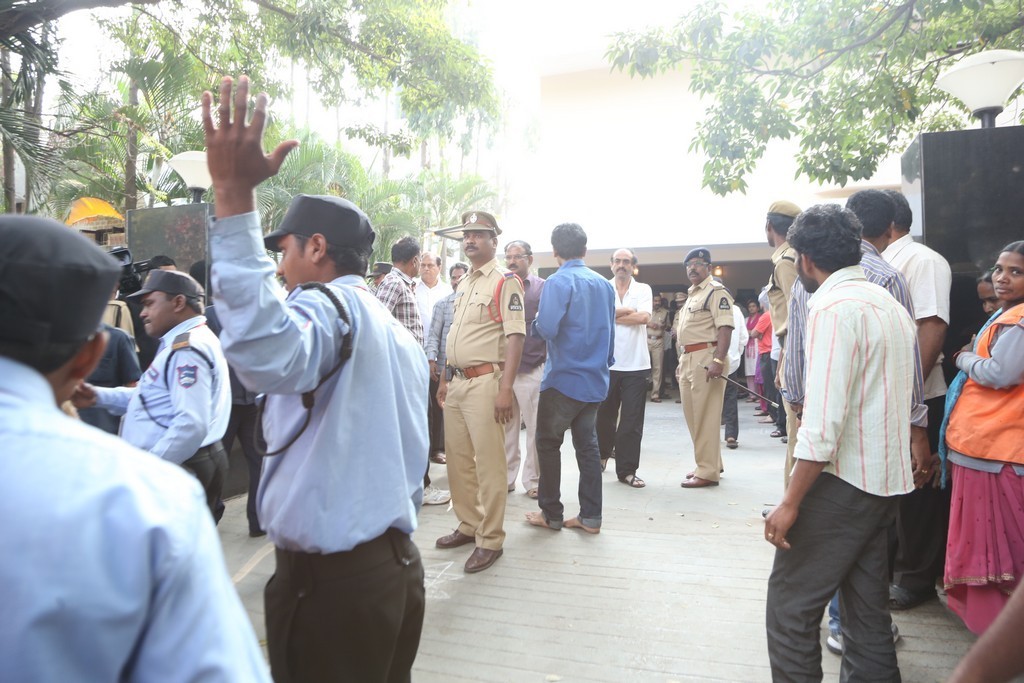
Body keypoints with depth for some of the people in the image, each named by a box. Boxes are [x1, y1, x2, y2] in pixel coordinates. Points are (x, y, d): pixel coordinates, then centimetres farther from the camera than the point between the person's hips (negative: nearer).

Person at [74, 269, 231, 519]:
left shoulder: (187, 349, -19)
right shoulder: (181, 344, 18)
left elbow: (192, 424, -28)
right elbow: (153, 397, 24)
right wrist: (99, 396, 13)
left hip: (178, 471, -11)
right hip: (174, 468, 11)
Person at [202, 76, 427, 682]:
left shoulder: (327, 304, -14)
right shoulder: (399, 334, 15)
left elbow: (267, 353, -40)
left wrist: (235, 195, -39)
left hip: (329, 580, -9)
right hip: (399, 564, 9)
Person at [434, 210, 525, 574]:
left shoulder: (505, 282, -7)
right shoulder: (463, 284, 18)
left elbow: (515, 336, -15)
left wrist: (505, 388, -22)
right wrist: (444, 379, 19)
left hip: (485, 382, -8)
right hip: (457, 383, 8)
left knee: (489, 464, -3)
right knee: (458, 460, 14)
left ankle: (490, 540, 8)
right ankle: (468, 525, 29)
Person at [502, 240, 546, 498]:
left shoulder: (542, 287, 3)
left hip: (532, 370, -3)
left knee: (535, 428, 3)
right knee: (505, 427, 9)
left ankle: (533, 479, 14)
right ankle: (506, 477, 20)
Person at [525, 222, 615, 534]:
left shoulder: (559, 281, -14)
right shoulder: (604, 284, 7)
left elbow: (547, 328, -23)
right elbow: (610, 331, 12)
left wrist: (537, 321, -1)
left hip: (564, 379, -6)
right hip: (596, 379, 6)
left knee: (548, 443, 7)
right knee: (587, 444, 11)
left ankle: (551, 514, 14)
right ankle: (590, 517, 15)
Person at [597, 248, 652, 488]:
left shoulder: (643, 289, 4)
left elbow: (644, 317, -12)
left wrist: (611, 315, -7)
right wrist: (629, 311, -11)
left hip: (636, 365, -1)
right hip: (607, 363, 1)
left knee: (632, 421, 0)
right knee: (604, 416, 13)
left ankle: (626, 470, 9)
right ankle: (602, 455, 36)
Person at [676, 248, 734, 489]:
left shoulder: (716, 291, -7)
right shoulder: (692, 295, 22)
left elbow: (725, 327, -18)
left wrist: (718, 360, -27)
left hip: (706, 358, -10)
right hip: (688, 359, 10)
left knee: (705, 417, -7)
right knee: (693, 416, 14)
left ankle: (708, 472, -2)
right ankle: (709, 464, 25)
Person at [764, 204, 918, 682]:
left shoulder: (833, 307, -16)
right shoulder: (891, 305, 13)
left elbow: (823, 421, -22)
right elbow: (909, 401, 18)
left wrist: (790, 503, -18)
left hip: (843, 480, -9)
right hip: (887, 481, 9)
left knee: (790, 605, 0)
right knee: (867, 605, 18)